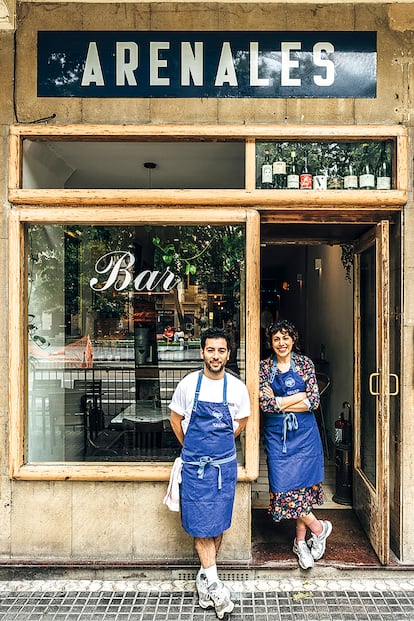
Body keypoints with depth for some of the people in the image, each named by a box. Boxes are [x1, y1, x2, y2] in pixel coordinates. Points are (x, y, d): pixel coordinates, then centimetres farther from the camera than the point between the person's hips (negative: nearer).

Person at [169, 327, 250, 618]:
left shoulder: (237, 388, -5)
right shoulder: (188, 384, -8)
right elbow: (176, 418, 7)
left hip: (225, 464, 2)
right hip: (194, 464, -1)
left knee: (218, 523, 10)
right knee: (201, 523, 0)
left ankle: (205, 575, 28)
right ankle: (213, 582, 11)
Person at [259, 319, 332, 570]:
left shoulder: (304, 363, 1)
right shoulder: (265, 366, 0)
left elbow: (314, 401, -6)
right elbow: (265, 404, -9)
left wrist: (279, 402, -11)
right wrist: (300, 396, -12)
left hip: (304, 431, 0)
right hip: (277, 433, 0)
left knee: (302, 483, 4)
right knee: (285, 485, -3)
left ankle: (301, 541, 24)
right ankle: (319, 528, 20)